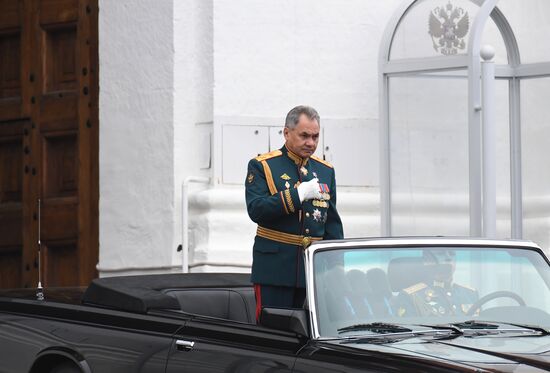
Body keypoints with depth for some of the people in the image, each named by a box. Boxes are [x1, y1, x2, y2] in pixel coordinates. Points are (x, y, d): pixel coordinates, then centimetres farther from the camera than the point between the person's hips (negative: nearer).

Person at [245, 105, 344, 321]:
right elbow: (256, 210, -14)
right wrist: (298, 194, -19)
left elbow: (332, 223, 17)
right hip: (275, 269, -4)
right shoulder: (261, 166, 0)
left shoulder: (325, 170, 15)